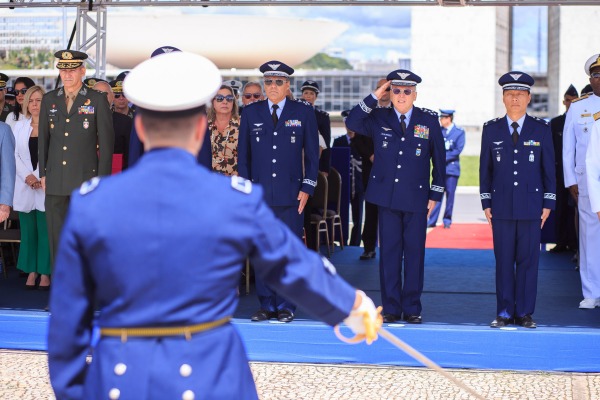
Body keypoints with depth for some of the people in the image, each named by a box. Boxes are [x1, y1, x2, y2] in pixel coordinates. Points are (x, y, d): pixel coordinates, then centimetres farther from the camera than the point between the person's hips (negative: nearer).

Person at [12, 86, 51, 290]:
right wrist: (28, 176, -8)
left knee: (45, 231, -3)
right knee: (28, 230, 5)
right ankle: (31, 271, 12)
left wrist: (41, 178, -13)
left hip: (46, 187, -4)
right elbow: (15, 155, 6)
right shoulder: (19, 126, 11)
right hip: (24, 187, 4)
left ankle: (44, 273, 3)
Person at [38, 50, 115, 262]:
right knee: (56, 235, 6)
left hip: (85, 180, -3)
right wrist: (43, 173, 10)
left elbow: (106, 140, -1)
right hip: (55, 181, 3)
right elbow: (43, 138, 14)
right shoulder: (49, 99, 10)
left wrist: (102, 179, -5)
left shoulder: (97, 100, 0)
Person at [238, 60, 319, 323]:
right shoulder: (251, 113, 9)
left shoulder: (304, 113, 5)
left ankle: (286, 306, 7)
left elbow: (312, 153, 6)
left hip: (291, 194, -1)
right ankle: (266, 305, 12)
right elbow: (243, 154, 11)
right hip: (259, 194, 2)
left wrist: (307, 188, -2)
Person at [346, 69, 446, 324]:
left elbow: (439, 159, 6)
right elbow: (352, 124, -11)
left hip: (416, 197, 0)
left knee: (414, 253, 3)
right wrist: (374, 97, -13)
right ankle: (391, 308, 10)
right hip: (386, 196, 1)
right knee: (389, 252, 3)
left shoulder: (429, 120, 3)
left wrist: (435, 195, 3)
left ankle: (412, 308, 12)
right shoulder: (379, 118, 4)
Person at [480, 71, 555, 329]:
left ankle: (525, 313, 10)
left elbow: (549, 169, 6)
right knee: (503, 261, 3)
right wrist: (486, 203, 3)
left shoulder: (541, 129, 4)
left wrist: (548, 204, 1)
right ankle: (504, 312, 10)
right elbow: (485, 169, 8)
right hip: (501, 208, 1)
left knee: (528, 260, 2)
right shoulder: (491, 129, 6)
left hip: (531, 207, 0)